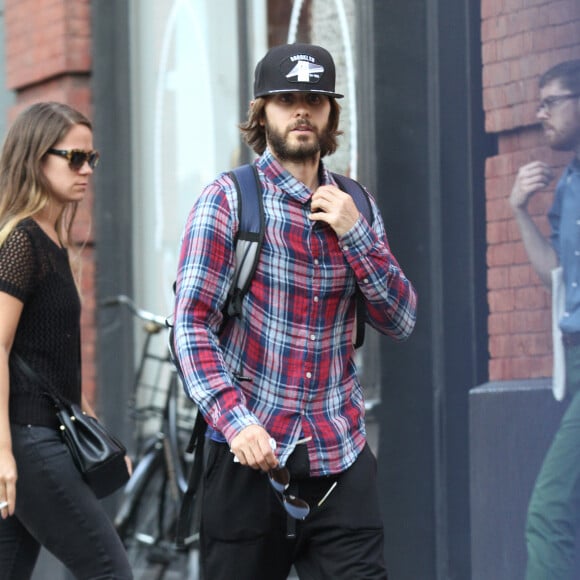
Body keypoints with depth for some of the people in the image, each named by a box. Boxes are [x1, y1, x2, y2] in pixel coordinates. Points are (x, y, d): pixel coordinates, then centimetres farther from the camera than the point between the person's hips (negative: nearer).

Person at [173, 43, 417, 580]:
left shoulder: (355, 207, 11)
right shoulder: (228, 200, -2)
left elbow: (400, 322, 7)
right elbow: (191, 323, -9)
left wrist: (355, 233, -7)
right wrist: (235, 422, -22)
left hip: (341, 455, 3)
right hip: (251, 453, -3)